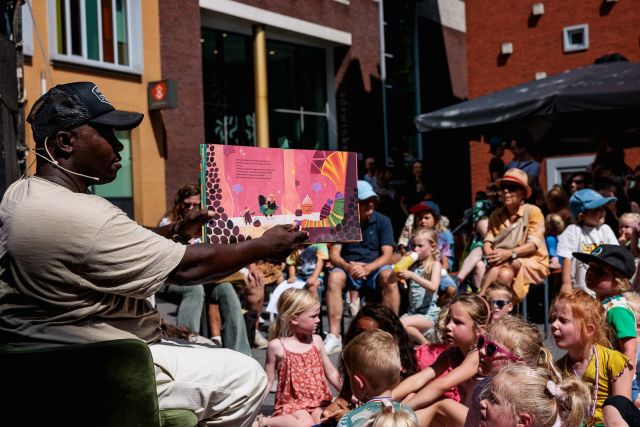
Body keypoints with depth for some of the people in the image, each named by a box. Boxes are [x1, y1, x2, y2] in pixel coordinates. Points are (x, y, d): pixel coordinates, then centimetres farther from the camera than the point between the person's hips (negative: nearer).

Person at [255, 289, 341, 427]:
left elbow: (331, 372, 12)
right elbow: (268, 381, 1)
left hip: (318, 400, 4)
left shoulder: (316, 341, 4)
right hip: (292, 401, -4)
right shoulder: (277, 346, -8)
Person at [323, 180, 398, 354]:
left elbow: (387, 255, -9)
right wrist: (348, 267, -28)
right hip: (349, 269, 1)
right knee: (334, 277, -31)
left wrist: (367, 268, -27)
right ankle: (334, 336, -32)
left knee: (389, 277, -33)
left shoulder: (382, 221, -1)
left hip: (375, 268, -1)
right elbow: (334, 255, -6)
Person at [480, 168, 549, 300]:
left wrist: (509, 253, -29)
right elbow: (487, 243, 2)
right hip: (506, 263, 3)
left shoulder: (533, 211, -3)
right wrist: (490, 254, -23)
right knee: (505, 274, -34)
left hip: (532, 262, -3)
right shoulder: (496, 215, 10)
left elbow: (533, 245, -12)